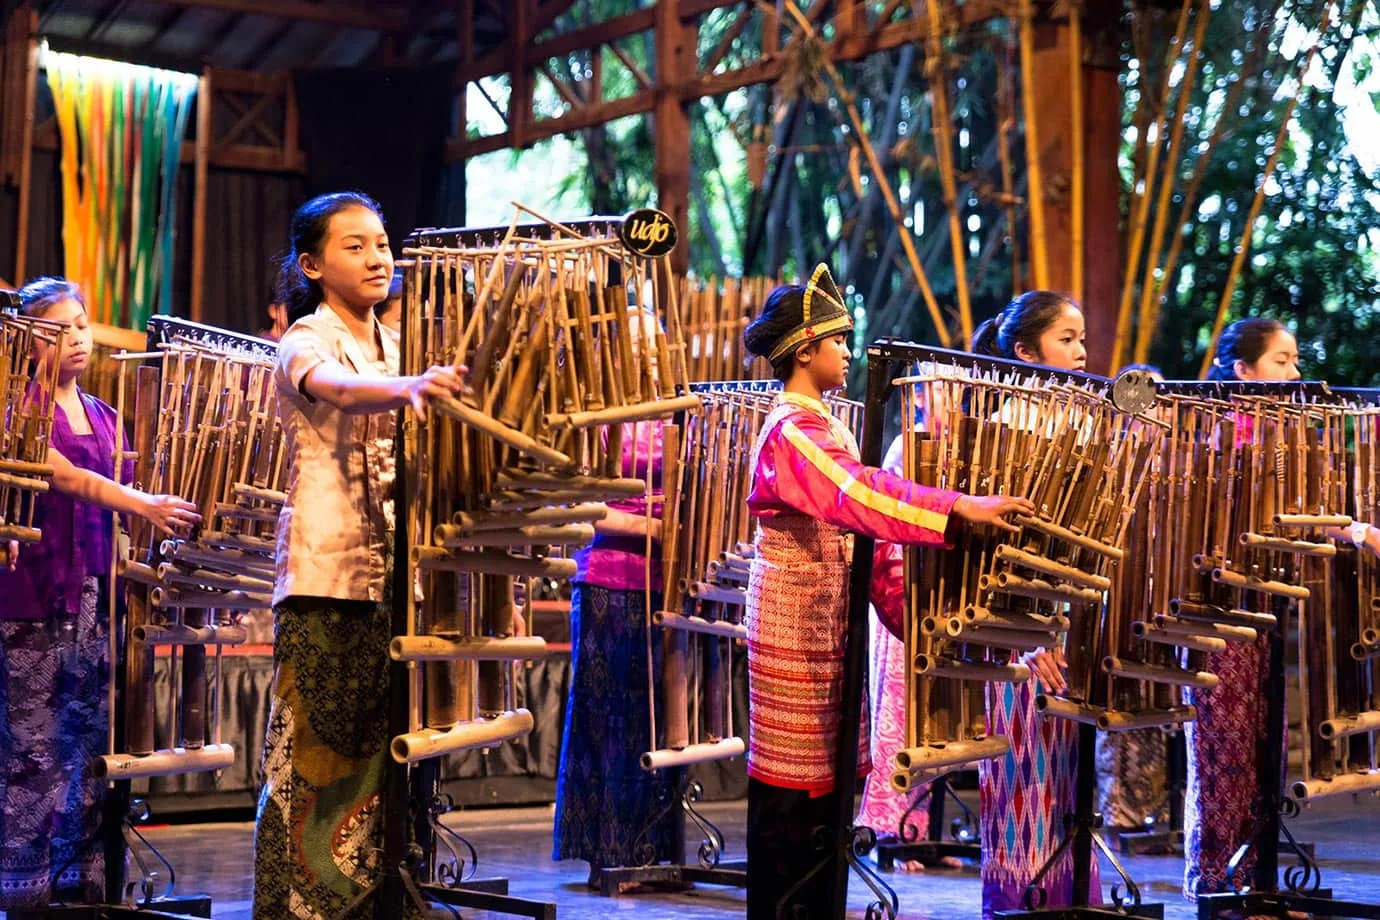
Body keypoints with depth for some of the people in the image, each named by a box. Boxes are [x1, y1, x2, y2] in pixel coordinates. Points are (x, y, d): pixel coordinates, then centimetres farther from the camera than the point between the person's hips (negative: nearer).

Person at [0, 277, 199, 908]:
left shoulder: (103, 416, 18)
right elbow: (63, 475, -16)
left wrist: (162, 516, 0)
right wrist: (143, 505, -25)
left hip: (95, 589, 6)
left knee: (93, 736, 5)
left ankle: (80, 873, 11)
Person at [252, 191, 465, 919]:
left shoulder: (394, 348, 18)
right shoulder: (305, 342, -4)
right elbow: (336, 390, -27)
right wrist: (408, 387, -47)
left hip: (391, 570, 6)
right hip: (326, 569, -6)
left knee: (375, 749, 7)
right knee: (311, 750, -7)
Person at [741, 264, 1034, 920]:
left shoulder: (821, 426, 17)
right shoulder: (791, 430, -15)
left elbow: (854, 517, 19)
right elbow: (859, 495, -30)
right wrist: (962, 508, -37)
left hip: (828, 630, 9)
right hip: (794, 630, -9)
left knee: (824, 783, 11)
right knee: (793, 792, -5)